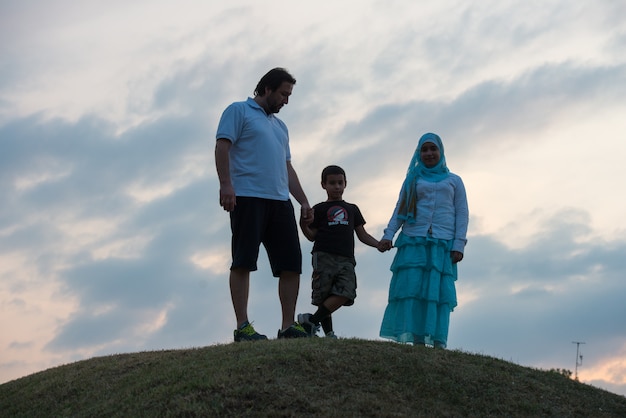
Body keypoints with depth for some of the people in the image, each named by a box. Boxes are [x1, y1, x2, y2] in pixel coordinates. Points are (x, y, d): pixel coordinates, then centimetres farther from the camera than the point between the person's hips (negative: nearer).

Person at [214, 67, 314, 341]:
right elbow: (222, 147, -5)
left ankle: (288, 326, 3)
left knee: (291, 263, 0)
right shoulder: (239, 111, 7)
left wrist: (304, 202, 18)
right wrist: (226, 184, -19)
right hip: (248, 197, -7)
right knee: (243, 262, -8)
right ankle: (242, 327, -10)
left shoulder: (280, 126, 29)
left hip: (280, 201, 7)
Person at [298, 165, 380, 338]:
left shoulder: (352, 209, 23)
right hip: (324, 257, -2)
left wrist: (380, 244, 8)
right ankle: (328, 332, 2)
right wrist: (304, 226, -12)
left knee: (345, 294, -16)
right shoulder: (319, 209, 13)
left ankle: (311, 319, -11)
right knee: (323, 296, -7)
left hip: (346, 260, 2)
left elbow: (362, 235, 22)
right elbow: (312, 236, 9)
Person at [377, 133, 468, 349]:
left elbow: (462, 213, 10)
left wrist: (459, 245, -3)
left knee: (439, 291, -8)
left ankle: (438, 343, -13)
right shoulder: (412, 179, 20)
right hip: (414, 242, 1)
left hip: (443, 244, -1)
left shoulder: (454, 181, 18)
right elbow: (399, 211, 14)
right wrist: (388, 235, -1)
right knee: (411, 288, -11)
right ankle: (416, 340, -14)